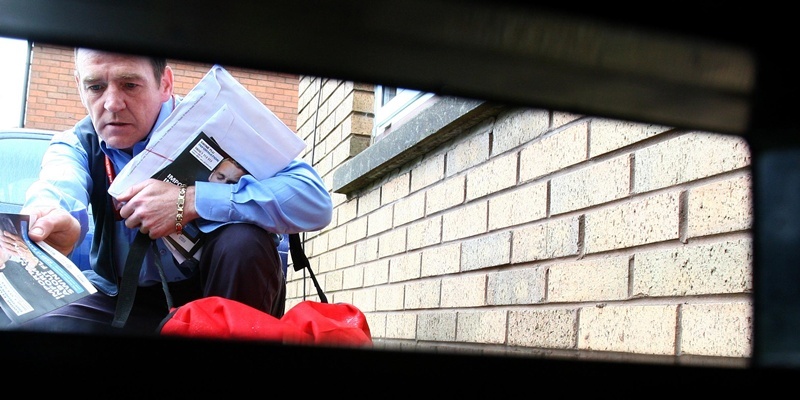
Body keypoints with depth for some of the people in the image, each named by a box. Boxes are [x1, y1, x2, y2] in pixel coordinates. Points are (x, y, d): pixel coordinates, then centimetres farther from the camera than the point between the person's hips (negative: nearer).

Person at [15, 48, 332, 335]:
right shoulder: (76, 144, -2)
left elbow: (315, 201, -29)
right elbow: (58, 189, -28)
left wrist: (190, 201, -34)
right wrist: (56, 221, -53)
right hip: (124, 302, 2)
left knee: (243, 241, -32)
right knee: (25, 325, -22)